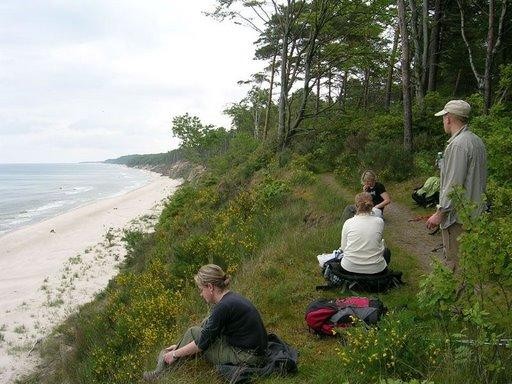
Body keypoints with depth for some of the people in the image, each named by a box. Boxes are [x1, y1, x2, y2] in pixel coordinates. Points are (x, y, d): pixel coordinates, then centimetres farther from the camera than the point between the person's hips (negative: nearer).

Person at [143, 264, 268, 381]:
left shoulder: (224, 306, -21)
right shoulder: (230, 298, 8)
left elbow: (203, 343, -14)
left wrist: (175, 354, 0)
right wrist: (179, 346, 21)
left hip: (247, 359, -9)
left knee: (193, 333, -1)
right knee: (207, 323, 15)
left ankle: (163, 374, 14)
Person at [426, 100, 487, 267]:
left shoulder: (458, 144, -19)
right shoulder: (477, 141, 11)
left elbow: (454, 185, -22)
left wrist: (440, 213, -17)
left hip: (459, 215, -10)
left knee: (454, 261, -2)